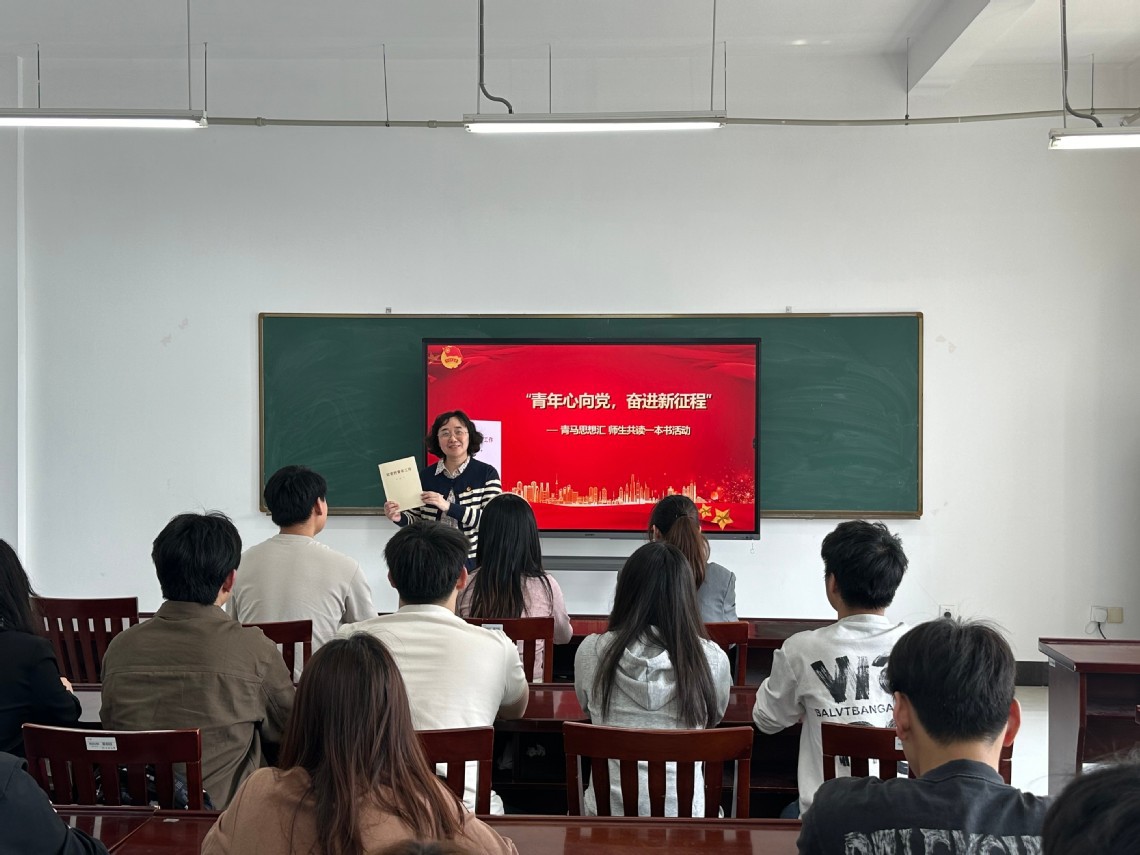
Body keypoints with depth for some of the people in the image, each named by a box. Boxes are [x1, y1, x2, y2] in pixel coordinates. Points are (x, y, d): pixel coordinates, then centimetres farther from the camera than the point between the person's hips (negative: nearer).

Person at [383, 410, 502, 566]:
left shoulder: (487, 473, -5)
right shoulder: (425, 475, 2)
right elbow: (417, 520, 10)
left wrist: (449, 507, -24)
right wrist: (400, 518, -11)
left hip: (473, 562, -2)